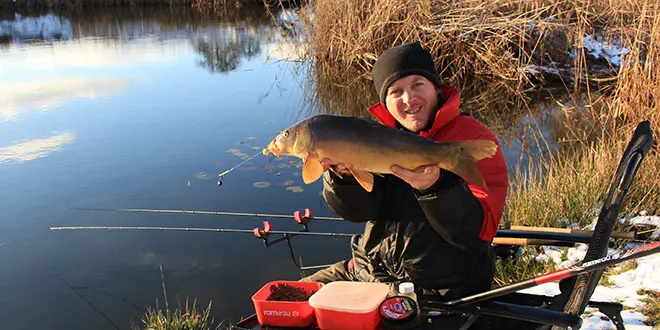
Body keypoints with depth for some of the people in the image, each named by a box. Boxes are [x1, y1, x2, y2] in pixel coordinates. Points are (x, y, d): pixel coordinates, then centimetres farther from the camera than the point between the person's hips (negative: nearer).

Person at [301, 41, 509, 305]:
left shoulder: (475, 139, -11)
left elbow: (481, 230, -20)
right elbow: (358, 210, -6)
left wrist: (435, 186, -36)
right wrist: (344, 173, -26)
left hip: (438, 291, -5)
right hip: (370, 271, 6)